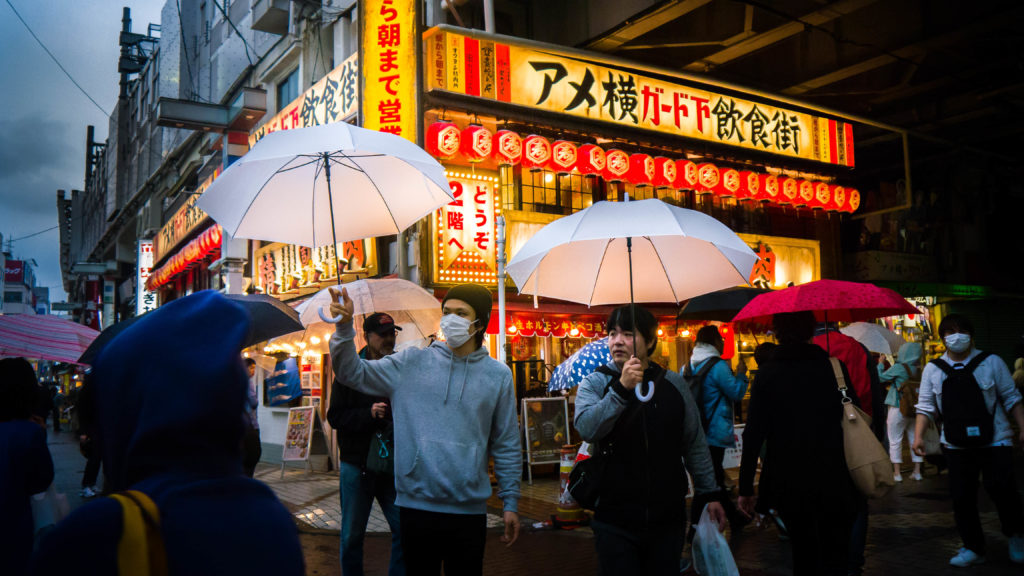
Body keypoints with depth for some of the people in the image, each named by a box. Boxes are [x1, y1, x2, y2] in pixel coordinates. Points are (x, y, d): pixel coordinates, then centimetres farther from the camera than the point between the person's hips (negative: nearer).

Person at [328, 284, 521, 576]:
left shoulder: (498, 375, 3)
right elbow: (352, 372, -2)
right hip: (415, 505, 0)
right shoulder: (412, 363, 2)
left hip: (469, 509, 0)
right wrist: (344, 326, -16)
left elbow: (506, 445, 6)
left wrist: (511, 503, 4)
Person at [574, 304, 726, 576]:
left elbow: (695, 444, 12)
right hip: (615, 520, -2)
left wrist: (709, 493, 10)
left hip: (668, 519, 2)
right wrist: (622, 388, -29)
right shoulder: (594, 384, -1)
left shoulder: (674, 384, 6)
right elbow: (587, 429, -21)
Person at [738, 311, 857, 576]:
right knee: (835, 553, 11)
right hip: (832, 480, -1)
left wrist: (746, 488, -3)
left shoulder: (767, 374, -6)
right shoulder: (833, 367, -5)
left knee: (803, 550, 17)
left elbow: (753, 435, -8)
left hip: (787, 482, 1)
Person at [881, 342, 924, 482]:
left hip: (898, 409, -5)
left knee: (895, 441, 4)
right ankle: (917, 472, 17)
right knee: (915, 440, 13)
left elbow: (881, 378, -6)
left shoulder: (898, 368, -13)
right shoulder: (918, 370, 1)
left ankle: (897, 473, 6)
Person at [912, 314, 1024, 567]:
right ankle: (973, 548, 20)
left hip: (994, 441, -2)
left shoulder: (991, 362, -1)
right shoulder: (933, 369, 3)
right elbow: (926, 406, 6)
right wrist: (918, 435, -4)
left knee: (999, 486, -16)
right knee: (961, 497, 3)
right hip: (956, 446, 2)